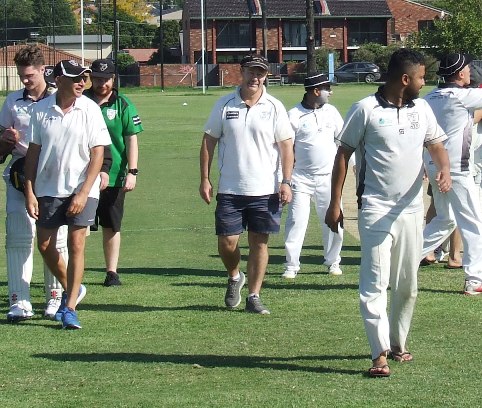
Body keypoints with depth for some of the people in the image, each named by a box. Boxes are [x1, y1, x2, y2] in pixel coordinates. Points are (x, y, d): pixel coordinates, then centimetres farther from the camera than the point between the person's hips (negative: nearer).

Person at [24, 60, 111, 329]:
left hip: (81, 189, -3)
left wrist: (83, 193, -13)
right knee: (45, 245, 6)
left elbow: (97, 154, -7)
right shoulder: (41, 110, -1)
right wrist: (30, 192, 0)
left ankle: (70, 308, 0)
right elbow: (33, 152, 5)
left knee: (76, 245, -6)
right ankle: (72, 288, 30)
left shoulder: (89, 110, -6)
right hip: (48, 188, 3)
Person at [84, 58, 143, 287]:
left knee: (112, 226, 7)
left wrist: (132, 172, -8)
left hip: (114, 176, 0)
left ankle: (112, 272, 13)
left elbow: (132, 140, 1)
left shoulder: (123, 105, 2)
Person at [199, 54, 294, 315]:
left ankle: (253, 296, 10)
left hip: (265, 190, -1)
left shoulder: (274, 108, 1)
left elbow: (286, 146, 2)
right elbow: (209, 142, 7)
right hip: (230, 189, 1)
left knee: (259, 243, 1)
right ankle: (234, 278, 30)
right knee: (227, 242, 0)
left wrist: (285, 181, -6)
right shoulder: (224, 105, 3)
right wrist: (205, 179, 2)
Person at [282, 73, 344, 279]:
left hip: (328, 177, 4)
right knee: (296, 221, -5)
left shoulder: (331, 111, 5)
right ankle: (291, 265, 3)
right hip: (301, 178, -4)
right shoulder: (294, 116, -8)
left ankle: (333, 261, 23)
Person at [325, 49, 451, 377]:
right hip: (376, 209, -5)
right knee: (375, 282, -11)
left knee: (407, 285, 12)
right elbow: (344, 154, -2)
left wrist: (444, 168, -12)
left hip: (411, 209, 6)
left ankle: (398, 343, 28)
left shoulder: (421, 109, 8)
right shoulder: (365, 110, -7)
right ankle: (380, 354, -13)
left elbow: (436, 144, 13)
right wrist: (335, 203, -5)